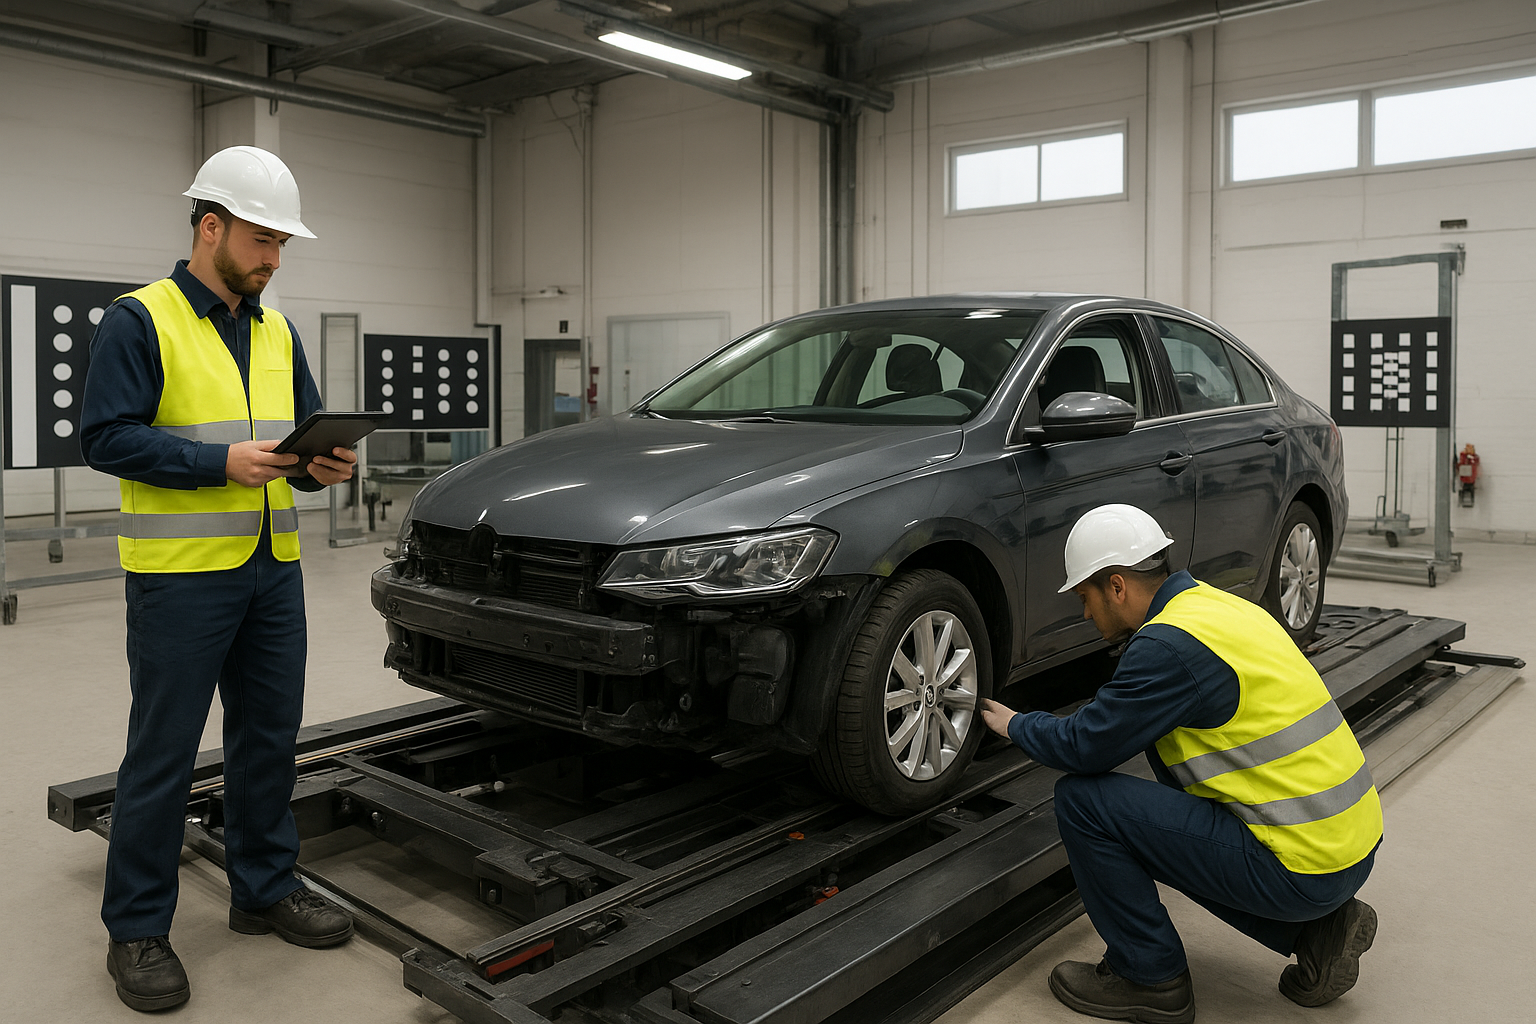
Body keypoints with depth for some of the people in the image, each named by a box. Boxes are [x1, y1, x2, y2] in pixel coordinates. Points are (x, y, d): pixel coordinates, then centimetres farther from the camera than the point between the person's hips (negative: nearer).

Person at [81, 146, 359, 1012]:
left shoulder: (278, 332, 14)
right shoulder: (141, 321, -6)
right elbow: (105, 436, -13)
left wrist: (326, 462, -5)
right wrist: (223, 462, -23)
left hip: (273, 567, 7)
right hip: (181, 573, -6)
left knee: (271, 736, 14)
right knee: (163, 753, 2)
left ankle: (266, 888, 29)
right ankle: (138, 929, 16)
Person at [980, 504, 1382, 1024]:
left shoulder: (1169, 643, -19)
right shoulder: (1215, 604, 11)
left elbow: (1085, 746, -14)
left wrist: (1016, 724, 4)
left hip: (1301, 868, -10)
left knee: (1082, 798, -9)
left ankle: (1150, 979, 6)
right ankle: (1320, 927, 19)